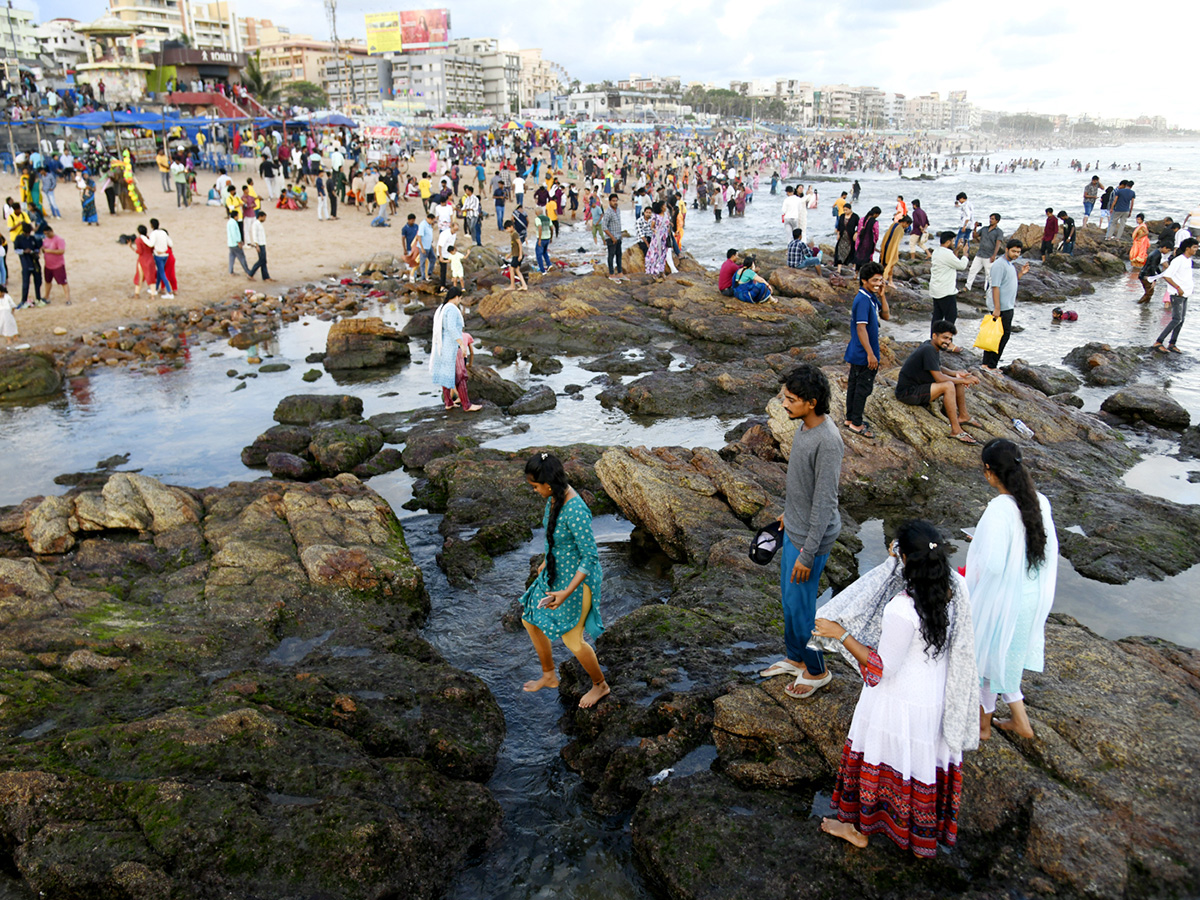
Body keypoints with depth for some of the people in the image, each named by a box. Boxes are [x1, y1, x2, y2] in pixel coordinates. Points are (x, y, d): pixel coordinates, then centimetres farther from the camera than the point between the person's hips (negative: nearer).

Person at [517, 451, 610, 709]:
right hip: (556, 571, 9)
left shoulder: (575, 511, -34)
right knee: (530, 620, 19)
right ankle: (549, 676, 41)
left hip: (578, 578, -9)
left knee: (572, 640, 8)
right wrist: (547, 561, 24)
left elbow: (591, 557, -29)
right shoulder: (555, 497, -7)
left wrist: (566, 593, -32)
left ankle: (600, 685, 35)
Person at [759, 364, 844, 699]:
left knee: (800, 606, 6)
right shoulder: (806, 425, -1)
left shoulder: (828, 442, -30)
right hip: (794, 529, 9)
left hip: (810, 538, -9)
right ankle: (795, 658, 41)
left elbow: (825, 503, -26)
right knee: (787, 597, 22)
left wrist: (808, 554, -22)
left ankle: (816, 671, 27)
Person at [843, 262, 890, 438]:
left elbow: (886, 316, 12)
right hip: (863, 355, -10)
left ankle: (850, 419, 28)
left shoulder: (872, 297, 8)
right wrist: (870, 354, -24)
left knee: (854, 384, 17)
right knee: (863, 387, 0)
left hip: (857, 354, 10)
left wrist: (882, 296, -2)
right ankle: (856, 424, 10)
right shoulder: (862, 300, -22)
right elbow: (861, 328, -25)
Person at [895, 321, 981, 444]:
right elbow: (939, 378, -24)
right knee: (948, 386, -29)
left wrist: (957, 374, 4)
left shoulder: (934, 347, 7)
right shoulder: (928, 350, -22)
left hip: (919, 386, 10)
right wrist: (964, 380, -15)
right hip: (907, 392, -10)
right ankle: (956, 430, -25)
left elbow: (938, 369, 21)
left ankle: (963, 416, 20)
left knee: (957, 380, 10)